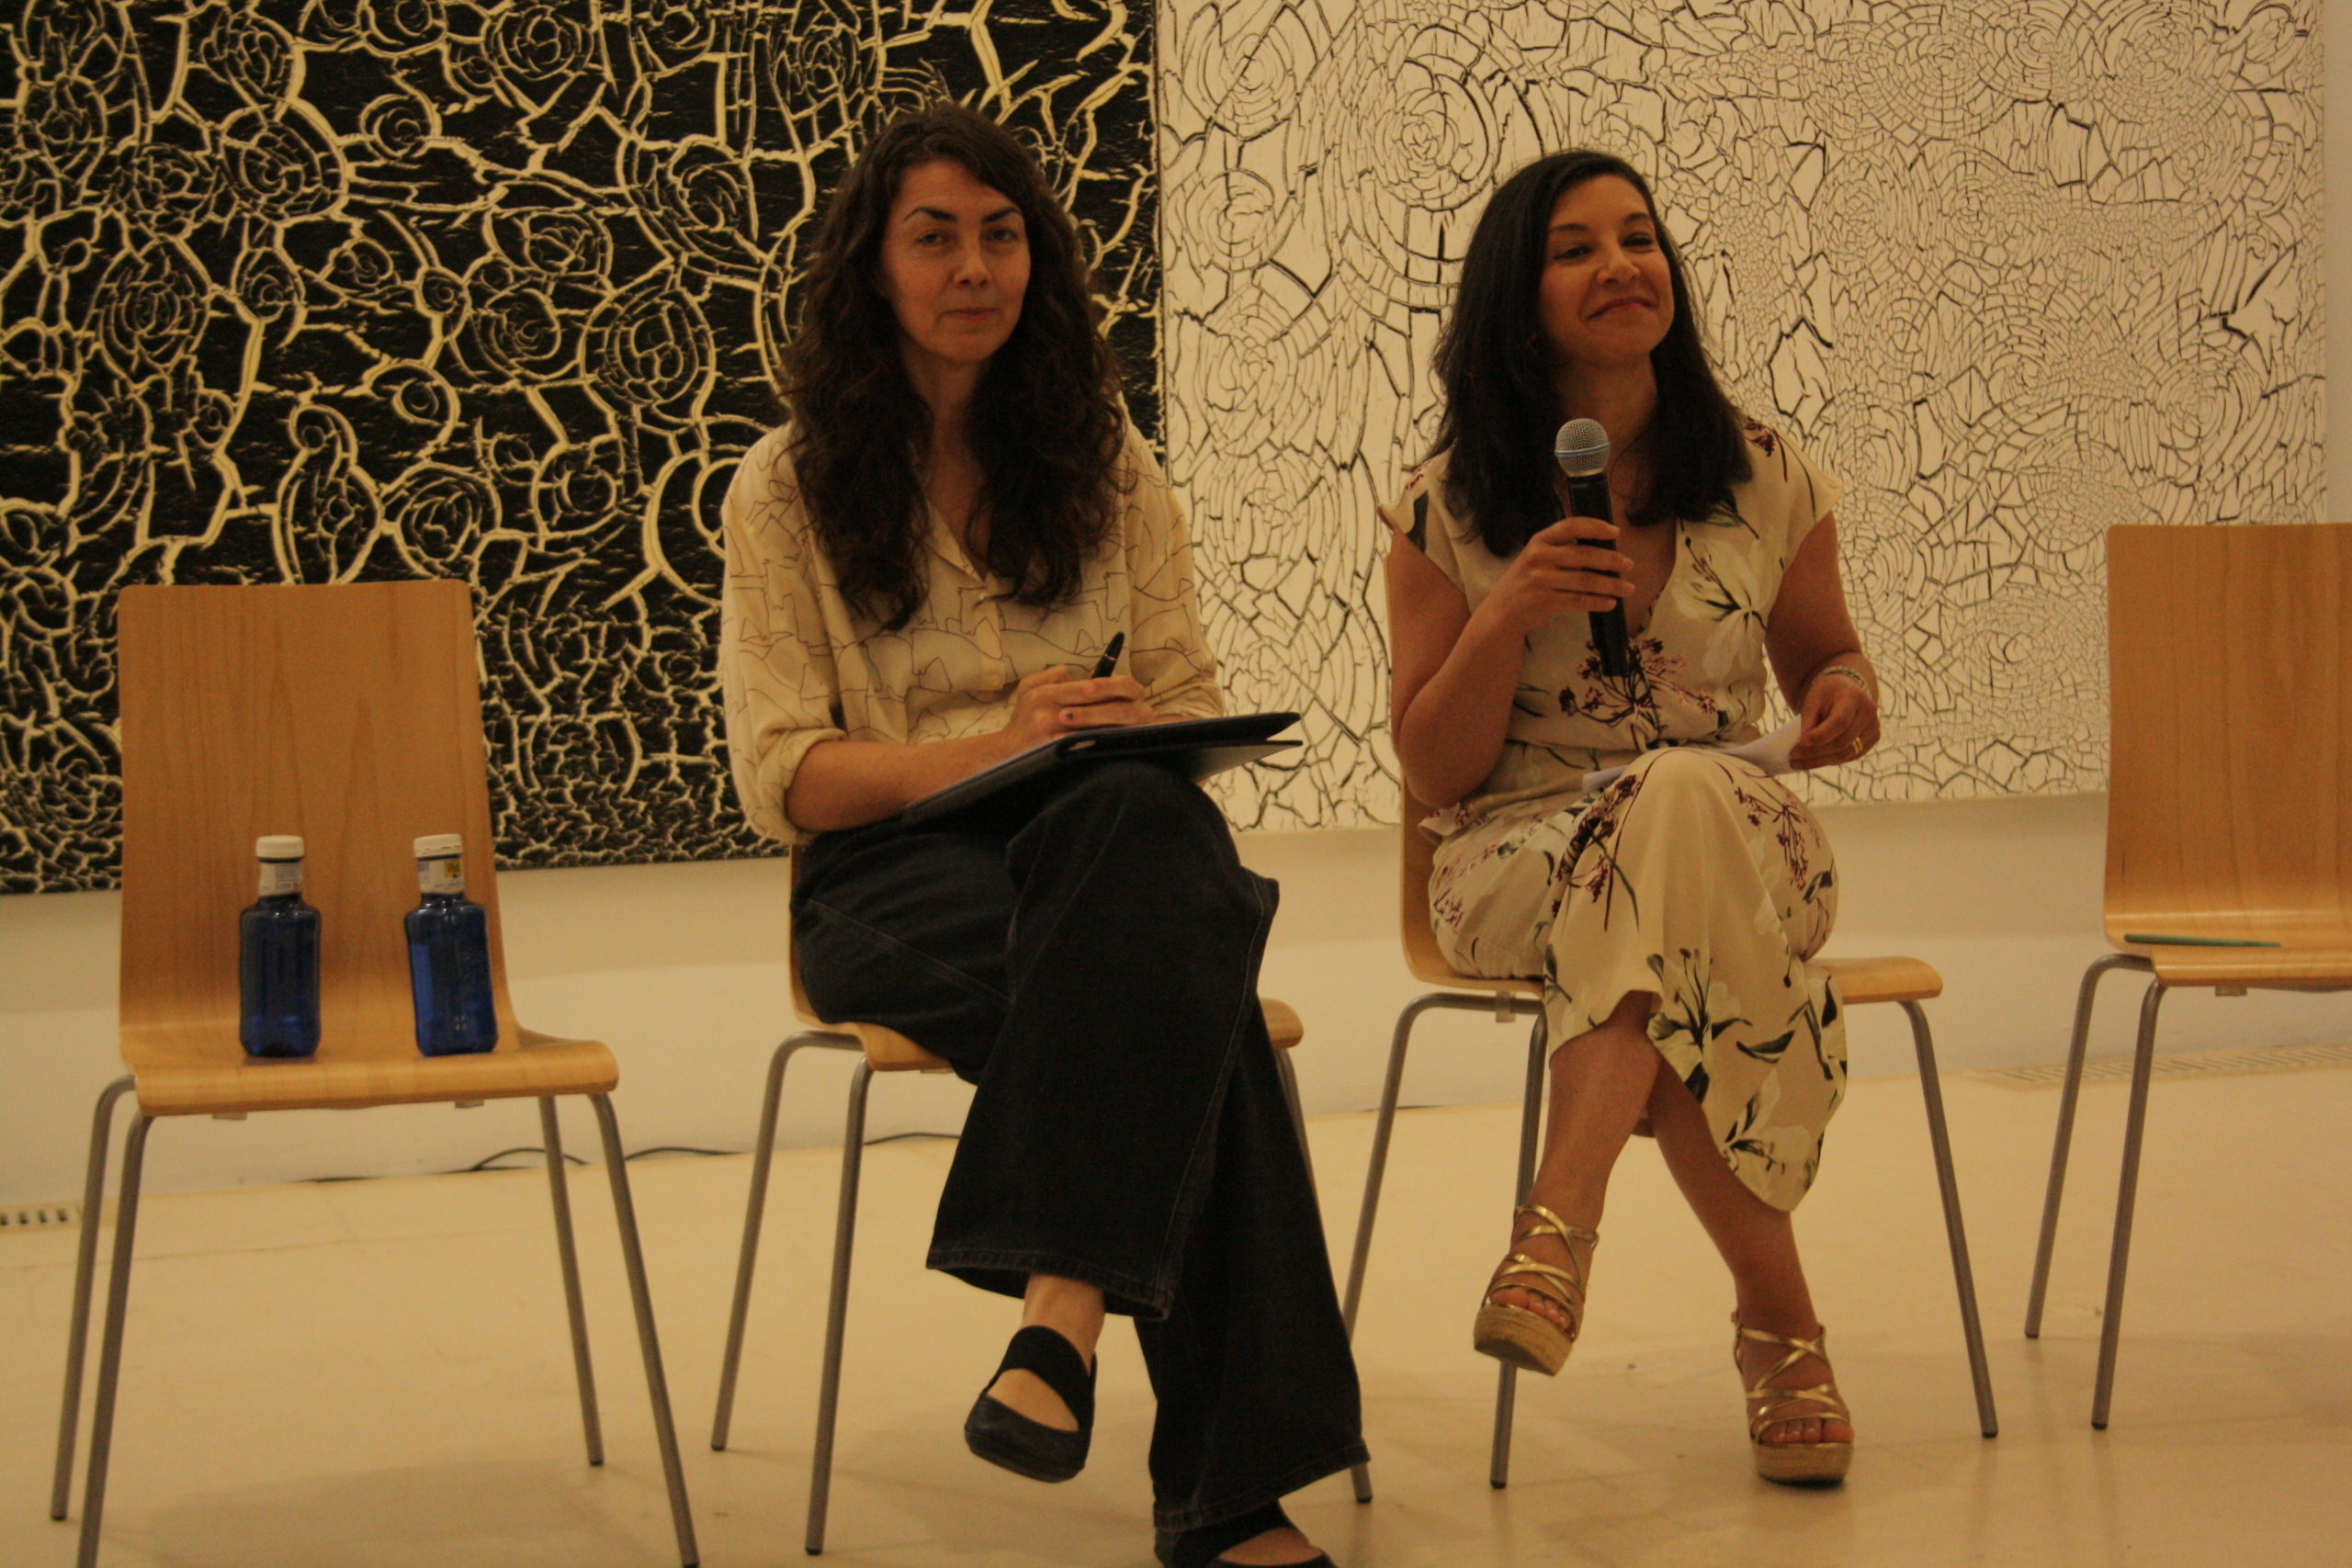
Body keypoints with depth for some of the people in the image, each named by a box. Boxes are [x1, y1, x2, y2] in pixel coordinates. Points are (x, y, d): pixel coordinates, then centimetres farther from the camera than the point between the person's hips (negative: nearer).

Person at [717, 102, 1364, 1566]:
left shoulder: (1105, 462, 17)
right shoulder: (790, 488, 7)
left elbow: (1194, 704, 15)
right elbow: (783, 778, -1)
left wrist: (1122, 747, -11)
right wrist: (990, 748, -17)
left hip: (1116, 840, 3)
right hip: (897, 874, -2)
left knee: (1144, 821, -39)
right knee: (1173, 984, -36)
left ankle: (1063, 1310, -47)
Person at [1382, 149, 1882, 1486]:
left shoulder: (1766, 481, 7)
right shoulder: (1449, 513, 2)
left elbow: (1823, 657, 22)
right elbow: (1434, 773, 1)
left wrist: (1848, 693, -4)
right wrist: (1509, 617, -16)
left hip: (1742, 838, 1)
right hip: (1517, 860, -1)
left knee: (1677, 800, -38)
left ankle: (1563, 1227, -40)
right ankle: (1780, 1322, -28)